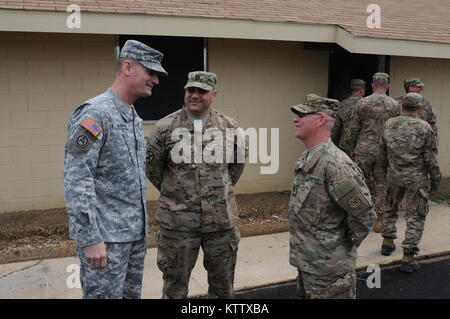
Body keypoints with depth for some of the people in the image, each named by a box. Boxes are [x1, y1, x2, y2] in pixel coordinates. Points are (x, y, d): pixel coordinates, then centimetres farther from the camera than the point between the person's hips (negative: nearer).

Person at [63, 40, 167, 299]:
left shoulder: (135, 118, 14)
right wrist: (90, 239, -22)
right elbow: (76, 180, -21)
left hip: (135, 233, 9)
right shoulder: (95, 113, -15)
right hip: (106, 236, -9)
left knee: (131, 294, 17)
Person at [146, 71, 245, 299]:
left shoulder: (229, 127, 2)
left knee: (223, 287, 16)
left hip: (221, 219, 2)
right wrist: (174, 194, 7)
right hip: (178, 222, -2)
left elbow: (239, 162, 16)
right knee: (175, 287, 11)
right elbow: (152, 168, 5)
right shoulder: (165, 127, -4)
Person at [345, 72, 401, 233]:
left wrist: (352, 148, 10)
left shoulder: (362, 103, -4)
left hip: (363, 150, 0)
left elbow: (353, 128, -1)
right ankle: (378, 220, 13)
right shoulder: (395, 105, 0)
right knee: (382, 185, 9)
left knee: (364, 183, 12)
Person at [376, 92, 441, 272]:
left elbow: (382, 153, 7)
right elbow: (430, 159, -9)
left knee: (391, 209, 24)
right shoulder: (425, 128, -11)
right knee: (415, 216, 4)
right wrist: (435, 180, 3)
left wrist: (386, 172, 21)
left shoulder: (389, 125, 0)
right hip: (417, 179, -4)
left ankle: (387, 242, 34)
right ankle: (408, 258, 3)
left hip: (394, 176, 4)